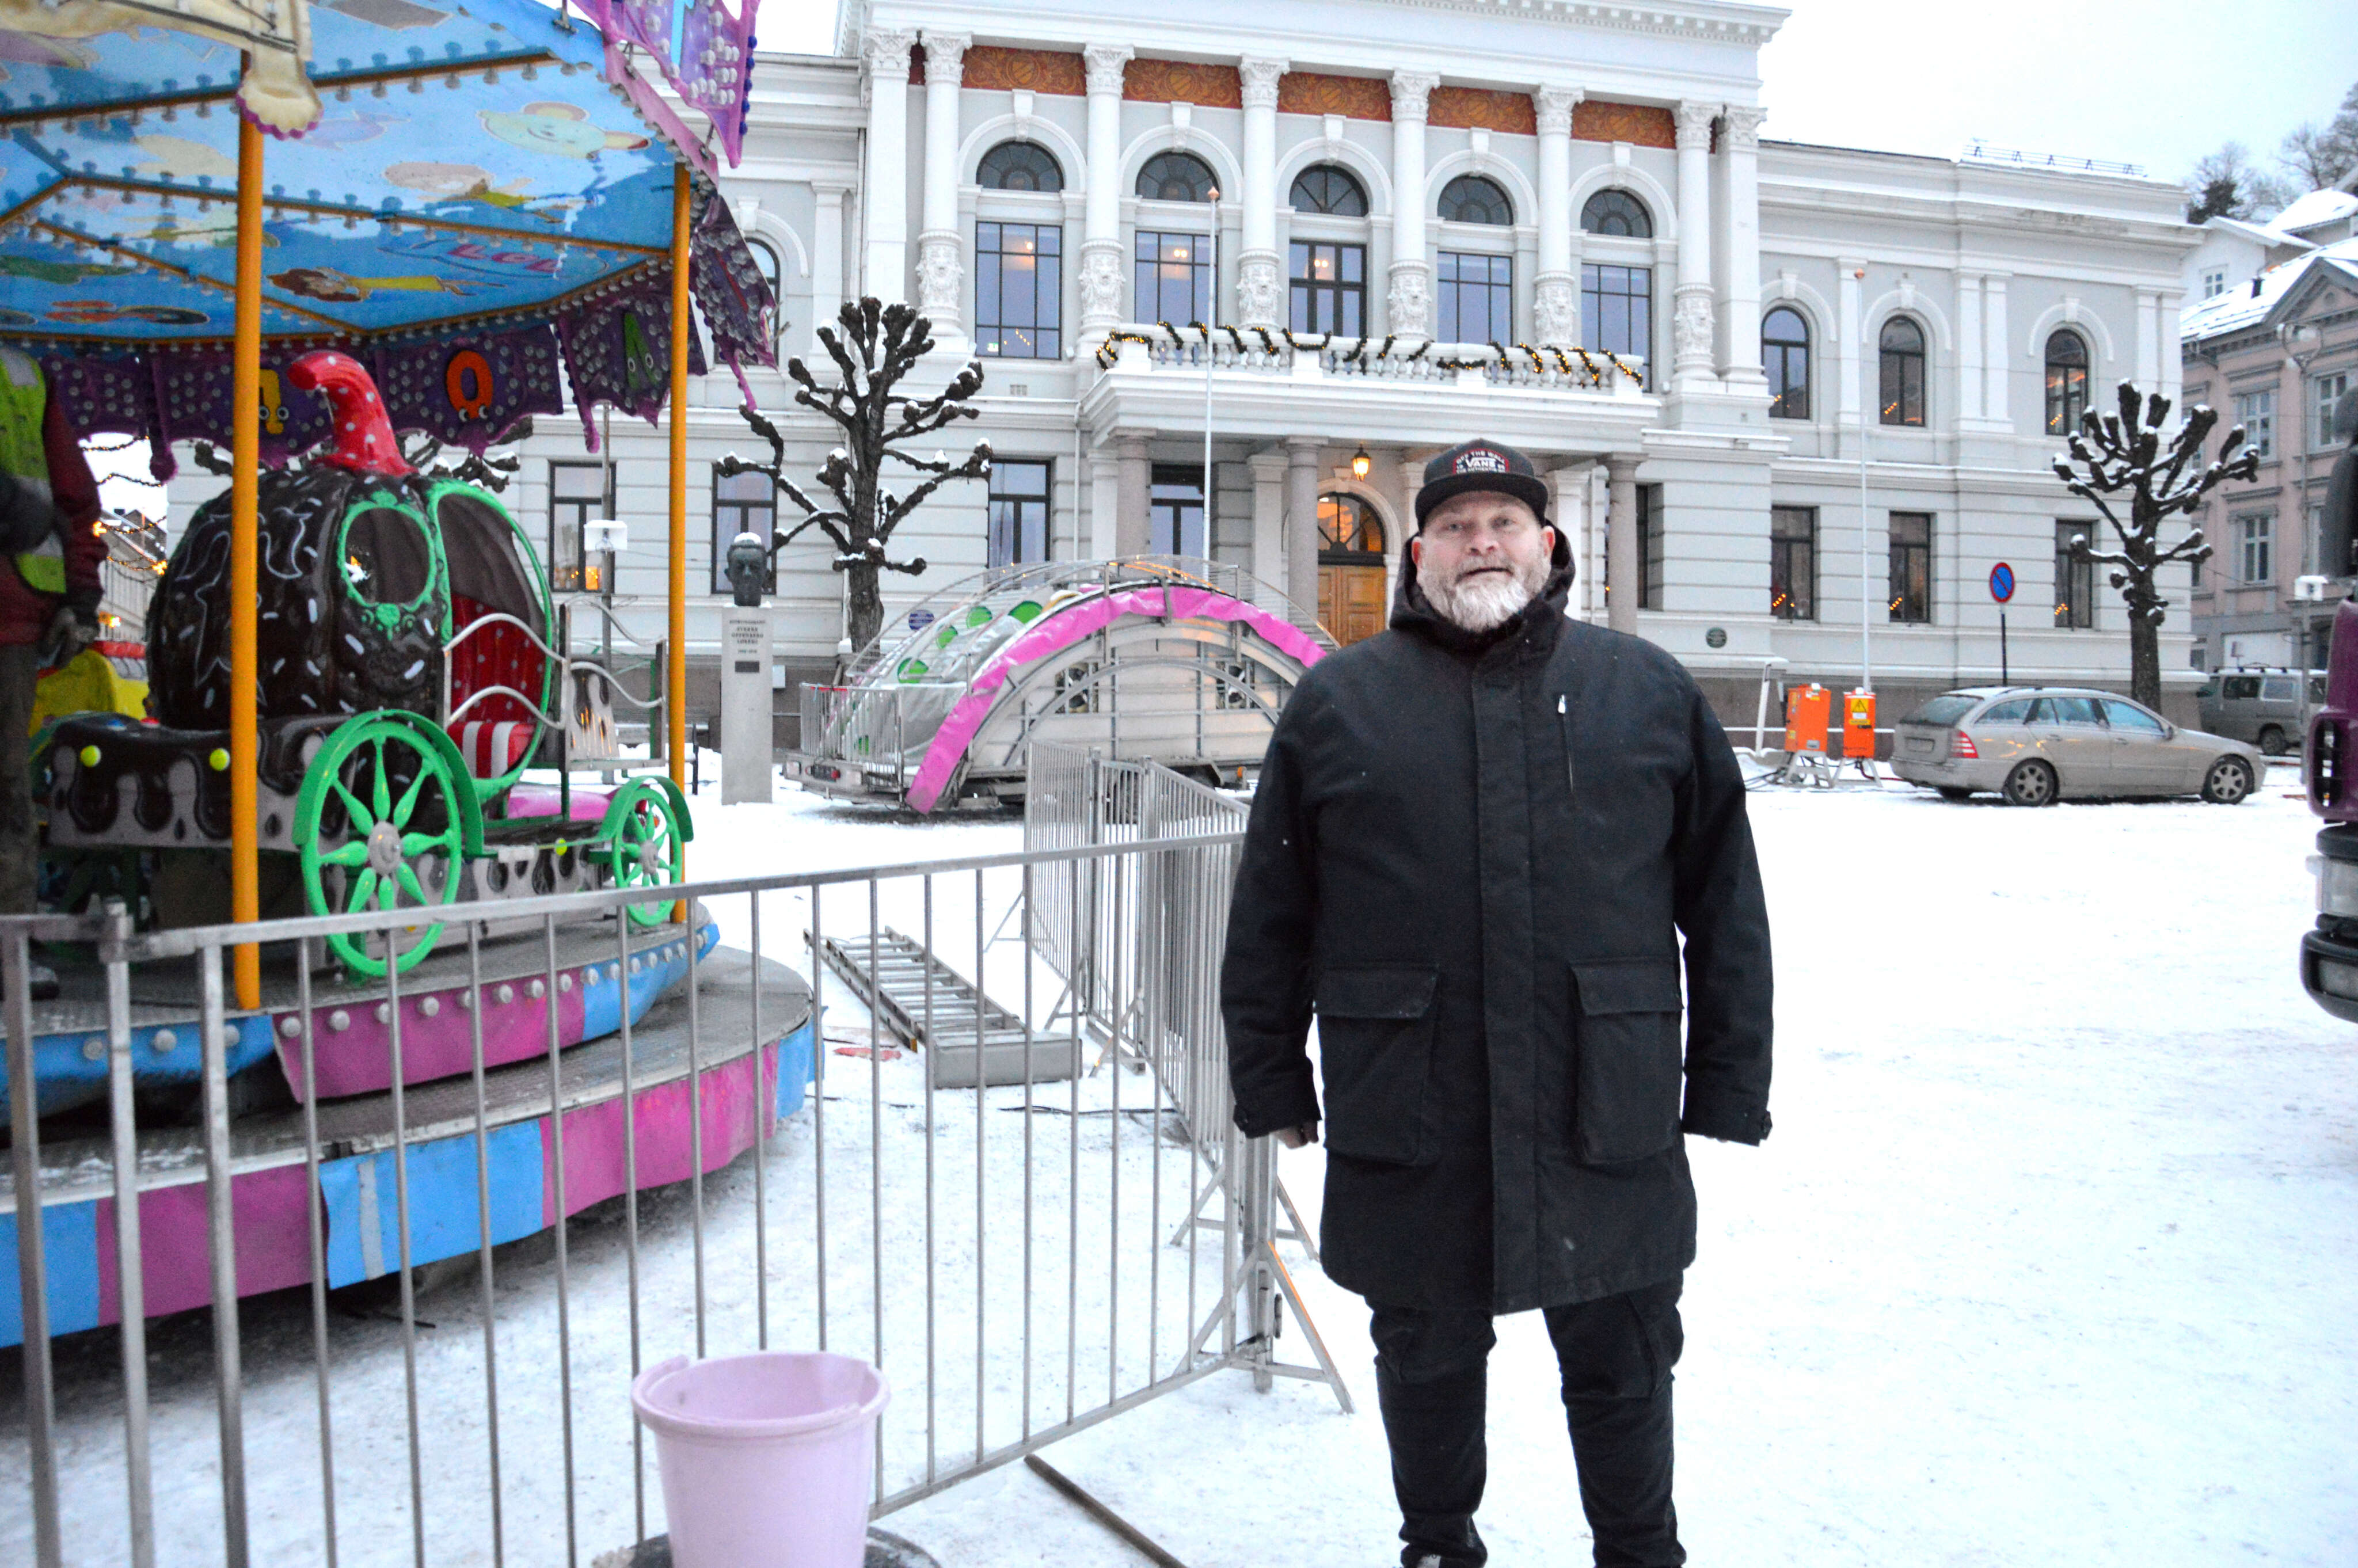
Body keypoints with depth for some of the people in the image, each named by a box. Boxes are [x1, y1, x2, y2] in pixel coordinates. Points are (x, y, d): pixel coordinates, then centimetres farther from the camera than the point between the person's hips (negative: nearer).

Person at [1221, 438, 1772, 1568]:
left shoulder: (1649, 692, 6)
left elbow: (1725, 905, 6)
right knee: (1427, 1357, 16)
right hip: (1406, 1118, 0)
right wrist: (1273, 1083, 4)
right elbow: (1270, 917, 6)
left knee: (1622, 1368, 13)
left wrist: (1729, 1085, 2)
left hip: (1605, 1116, 0)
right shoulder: (1337, 701, 4)